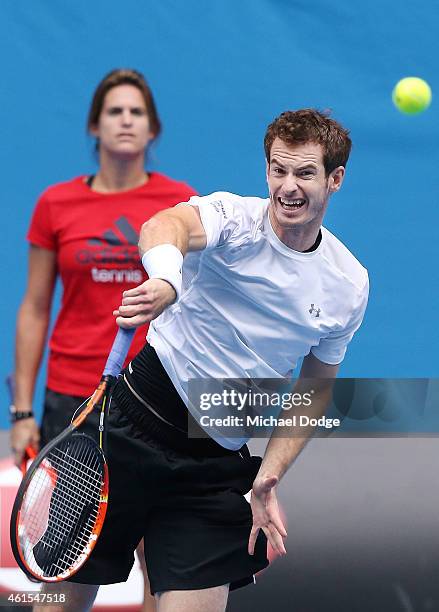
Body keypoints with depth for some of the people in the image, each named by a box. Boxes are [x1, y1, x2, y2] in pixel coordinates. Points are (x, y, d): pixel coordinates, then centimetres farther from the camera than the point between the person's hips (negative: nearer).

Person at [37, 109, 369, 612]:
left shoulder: (349, 285, 4)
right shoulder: (236, 219, -9)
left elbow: (314, 389, 14)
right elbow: (165, 225, -33)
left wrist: (266, 480, 1)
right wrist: (165, 279, -57)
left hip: (218, 466, 3)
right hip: (137, 426, -3)